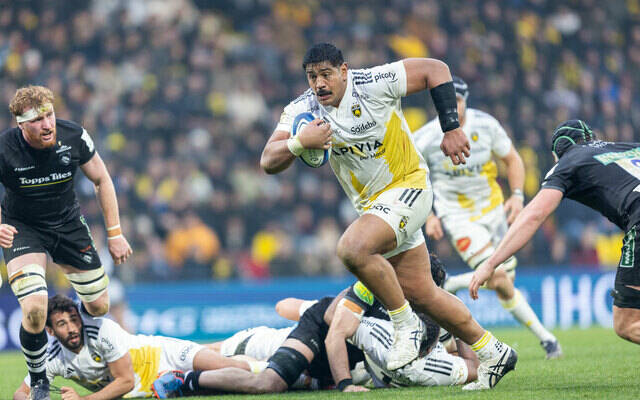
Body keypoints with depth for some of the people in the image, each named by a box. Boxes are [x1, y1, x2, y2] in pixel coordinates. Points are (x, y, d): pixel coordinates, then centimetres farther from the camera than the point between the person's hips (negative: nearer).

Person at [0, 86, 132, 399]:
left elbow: (101, 180, -1)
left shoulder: (74, 137, -18)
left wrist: (115, 234, -2)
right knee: (35, 309, -23)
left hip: (67, 221, 3)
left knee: (99, 306, 6)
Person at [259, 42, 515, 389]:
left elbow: (436, 70, -13)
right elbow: (268, 162, -15)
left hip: (408, 187, -7)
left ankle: (405, 324, -12)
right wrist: (299, 142, -35)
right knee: (419, 294, 9)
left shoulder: (374, 84, -20)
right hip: (372, 203, 7)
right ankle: (492, 353, 25)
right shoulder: (303, 111, -7)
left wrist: (451, 129, -16)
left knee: (353, 248, -30)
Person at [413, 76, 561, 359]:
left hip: (493, 208, 4)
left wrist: (517, 195, -8)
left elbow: (512, 160, 6)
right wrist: (428, 216, -10)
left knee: (505, 282, 4)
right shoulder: (426, 139, -16)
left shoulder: (485, 125, -9)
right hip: (457, 216, -4)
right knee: (497, 278, -19)